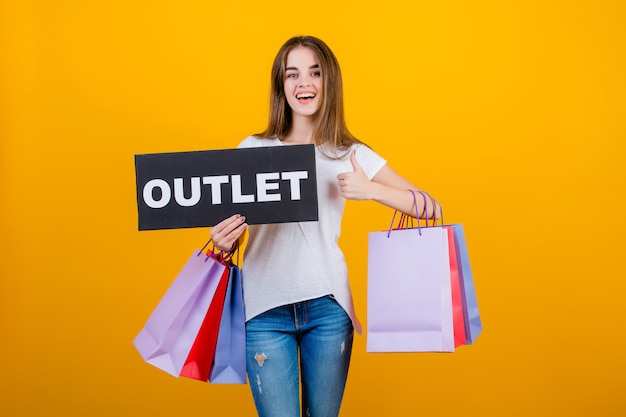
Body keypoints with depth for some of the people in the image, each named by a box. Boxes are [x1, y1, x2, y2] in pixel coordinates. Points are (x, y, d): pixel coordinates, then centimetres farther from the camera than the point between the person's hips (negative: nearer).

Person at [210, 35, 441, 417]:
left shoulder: (352, 155, 4)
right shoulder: (253, 150, 5)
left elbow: (431, 208, 1)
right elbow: (228, 224, 8)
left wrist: (371, 190, -13)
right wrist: (223, 243, -14)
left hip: (328, 308, 1)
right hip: (265, 311, 0)